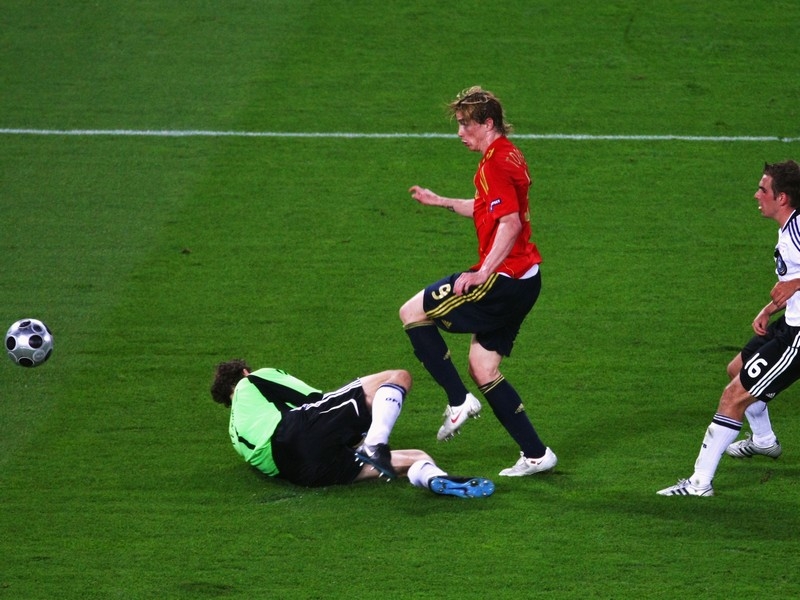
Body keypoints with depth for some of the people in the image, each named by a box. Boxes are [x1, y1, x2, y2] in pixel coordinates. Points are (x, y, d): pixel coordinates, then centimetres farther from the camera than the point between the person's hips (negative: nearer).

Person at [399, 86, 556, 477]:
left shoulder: (496, 163, -15)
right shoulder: (507, 156, 16)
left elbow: (510, 223, -25)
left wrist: (482, 274, -26)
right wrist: (441, 202, 31)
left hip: (505, 278, -10)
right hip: (523, 279, 10)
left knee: (413, 312, -5)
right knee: (483, 369, 13)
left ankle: (458, 401, -3)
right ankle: (535, 454, 13)